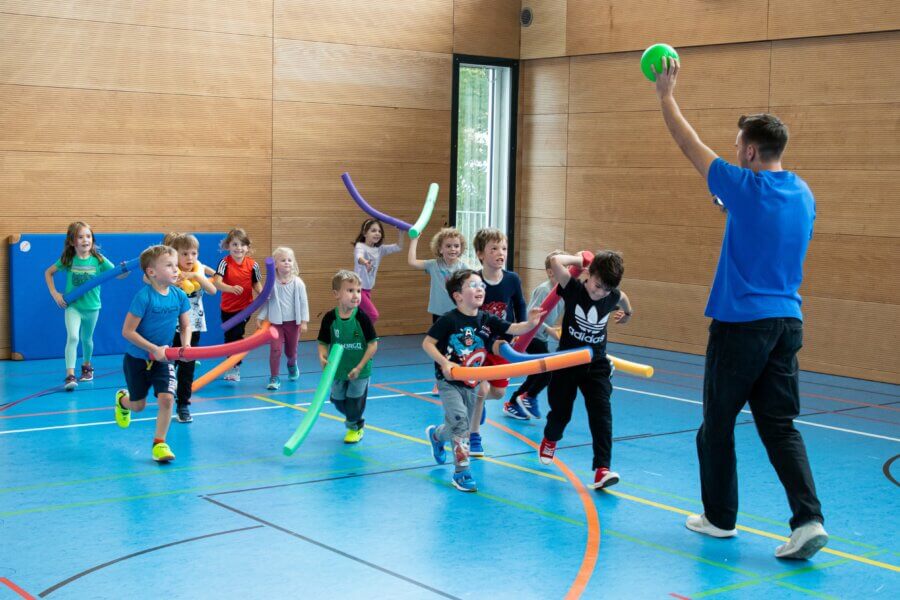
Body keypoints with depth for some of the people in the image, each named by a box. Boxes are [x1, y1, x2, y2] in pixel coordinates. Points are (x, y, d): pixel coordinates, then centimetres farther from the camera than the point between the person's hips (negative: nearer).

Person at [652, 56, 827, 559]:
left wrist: (666, 95, 9)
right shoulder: (804, 195, 6)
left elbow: (690, 145, -3)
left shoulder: (746, 187, -13)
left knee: (718, 424, 9)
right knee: (780, 425, 7)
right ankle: (809, 519, -6)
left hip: (741, 323, -6)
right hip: (788, 322, 6)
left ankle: (720, 517, 20)